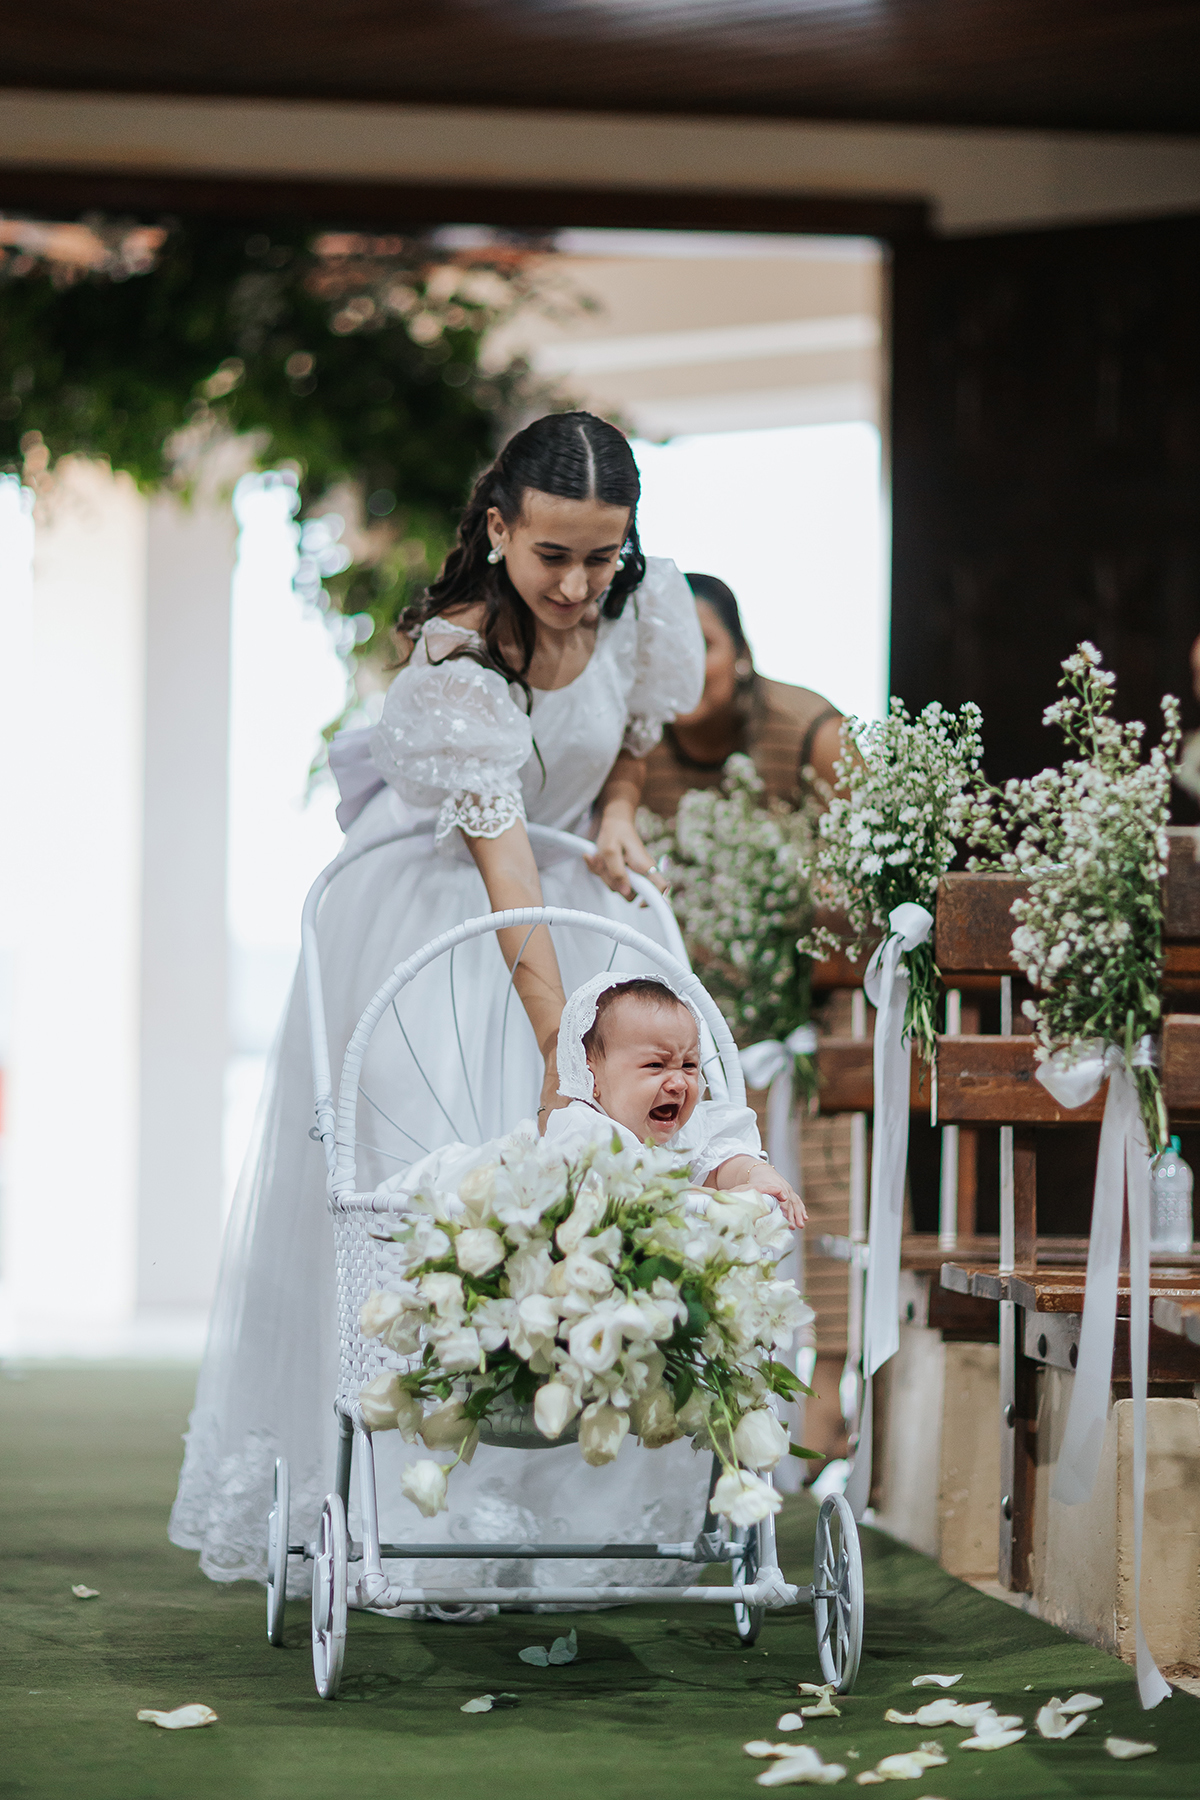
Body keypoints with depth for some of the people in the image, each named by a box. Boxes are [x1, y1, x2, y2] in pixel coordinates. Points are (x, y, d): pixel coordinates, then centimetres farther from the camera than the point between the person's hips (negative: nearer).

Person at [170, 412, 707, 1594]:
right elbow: (502, 869, -33)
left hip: (574, 892, 5)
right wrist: (558, 1050, -36)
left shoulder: (645, 606, -12)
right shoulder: (454, 664, -29)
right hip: (431, 910, -5)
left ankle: (587, 1491, 0)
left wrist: (617, 817, -9)